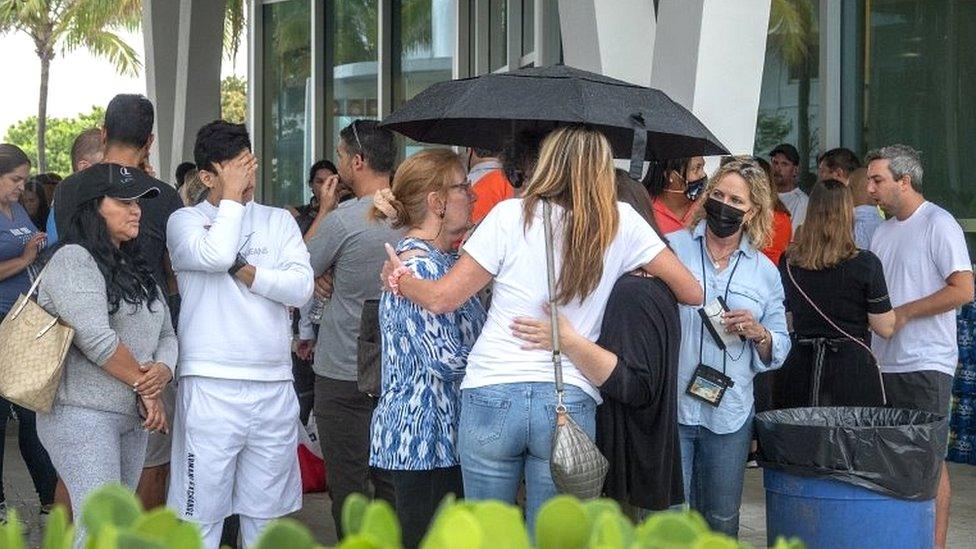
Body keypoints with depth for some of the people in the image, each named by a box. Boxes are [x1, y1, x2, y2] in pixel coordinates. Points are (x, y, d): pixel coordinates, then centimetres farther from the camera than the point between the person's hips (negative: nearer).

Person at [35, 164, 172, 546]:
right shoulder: (73, 260, -10)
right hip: (83, 414, -8)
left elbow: (166, 334, 13)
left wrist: (163, 371, -9)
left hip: (133, 416, 8)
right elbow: (97, 338, -19)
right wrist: (144, 386, -10)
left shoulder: (135, 268, 17)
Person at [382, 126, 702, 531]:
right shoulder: (621, 223, 3)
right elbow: (691, 292, 7)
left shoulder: (511, 216, -1)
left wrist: (399, 279, 20)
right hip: (570, 403, 1)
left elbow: (441, 298, 0)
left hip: (491, 396, -1)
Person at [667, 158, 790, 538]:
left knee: (723, 521, 12)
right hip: (670, 405, -3)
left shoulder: (765, 272, 11)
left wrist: (758, 333, -8)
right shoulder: (671, 248, 2)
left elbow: (779, 350, 13)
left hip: (729, 416, 3)